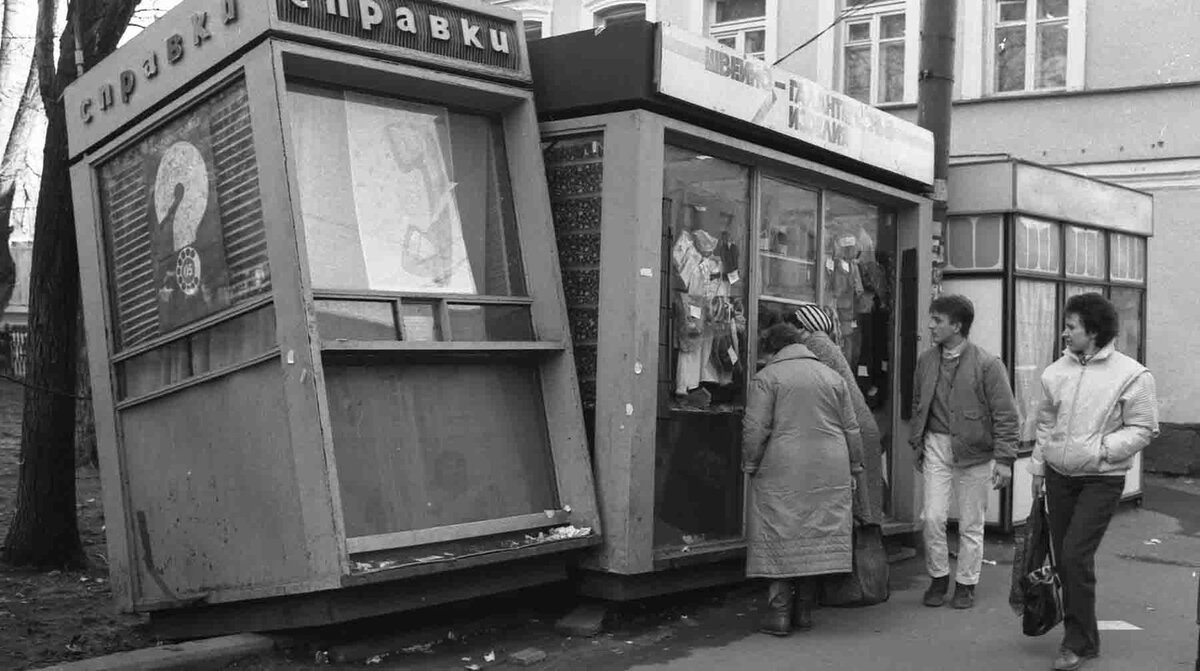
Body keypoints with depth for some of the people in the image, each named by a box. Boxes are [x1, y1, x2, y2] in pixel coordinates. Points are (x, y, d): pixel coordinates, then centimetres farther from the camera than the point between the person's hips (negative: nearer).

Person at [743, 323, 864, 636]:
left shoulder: (767, 377, -1)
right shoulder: (833, 377, 14)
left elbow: (755, 430, -7)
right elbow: (852, 430, 14)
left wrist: (750, 465, 3)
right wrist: (854, 466, 21)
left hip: (782, 472, -4)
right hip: (830, 473, 4)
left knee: (779, 539, 1)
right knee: (819, 536, 9)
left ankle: (779, 612, -1)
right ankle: (804, 609, 14)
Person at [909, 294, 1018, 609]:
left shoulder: (987, 365, -11)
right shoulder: (926, 361, 4)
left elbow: (1005, 415, -9)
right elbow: (918, 406, 15)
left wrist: (1004, 459, -12)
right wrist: (918, 445, 14)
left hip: (974, 450, -3)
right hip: (936, 445, 4)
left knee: (971, 523, 7)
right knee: (932, 517, -1)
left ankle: (965, 584, 20)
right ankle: (938, 578, 17)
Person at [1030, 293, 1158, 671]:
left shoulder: (1131, 375, -10)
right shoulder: (1057, 371, 6)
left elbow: (1144, 429, -8)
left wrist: (1101, 449, -20)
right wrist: (1038, 467, 15)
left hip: (1102, 479, -5)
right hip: (1059, 476, 5)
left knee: (1076, 555, -13)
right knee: (1063, 558, 10)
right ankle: (1080, 636, 26)